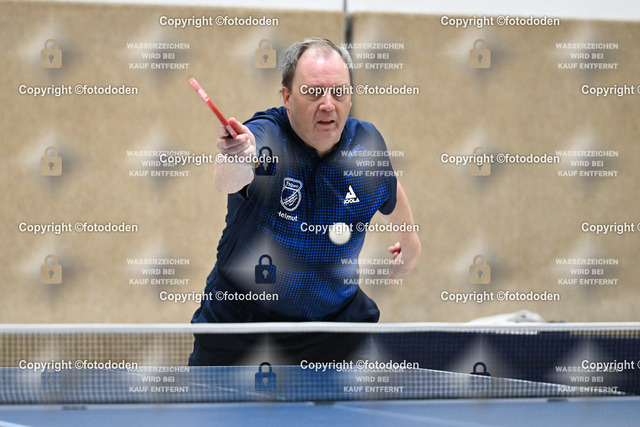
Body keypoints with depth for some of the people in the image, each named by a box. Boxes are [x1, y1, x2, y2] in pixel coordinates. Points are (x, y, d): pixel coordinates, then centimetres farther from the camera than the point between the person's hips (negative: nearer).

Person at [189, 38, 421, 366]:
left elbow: (390, 195, 16)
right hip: (240, 317, -3)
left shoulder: (367, 142, -8)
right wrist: (235, 161, -68)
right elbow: (227, 182, -46)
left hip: (336, 319, 3)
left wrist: (409, 240, 30)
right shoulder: (263, 136, -23)